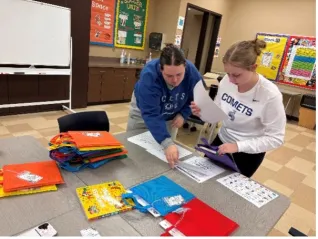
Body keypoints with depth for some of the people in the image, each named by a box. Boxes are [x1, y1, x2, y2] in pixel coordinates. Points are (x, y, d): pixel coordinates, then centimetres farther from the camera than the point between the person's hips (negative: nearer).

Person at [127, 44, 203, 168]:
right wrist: (166, 143, -56)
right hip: (144, 111, -2)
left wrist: (183, 114, -22)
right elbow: (151, 114, -46)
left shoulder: (193, 73, -29)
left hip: (171, 116, 3)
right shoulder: (149, 75, -40)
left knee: (170, 156, 10)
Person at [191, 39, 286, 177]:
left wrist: (238, 146, -30)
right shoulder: (226, 81, -14)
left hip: (248, 153, -4)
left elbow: (276, 138, -21)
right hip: (222, 141, 5)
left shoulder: (270, 95, -27)